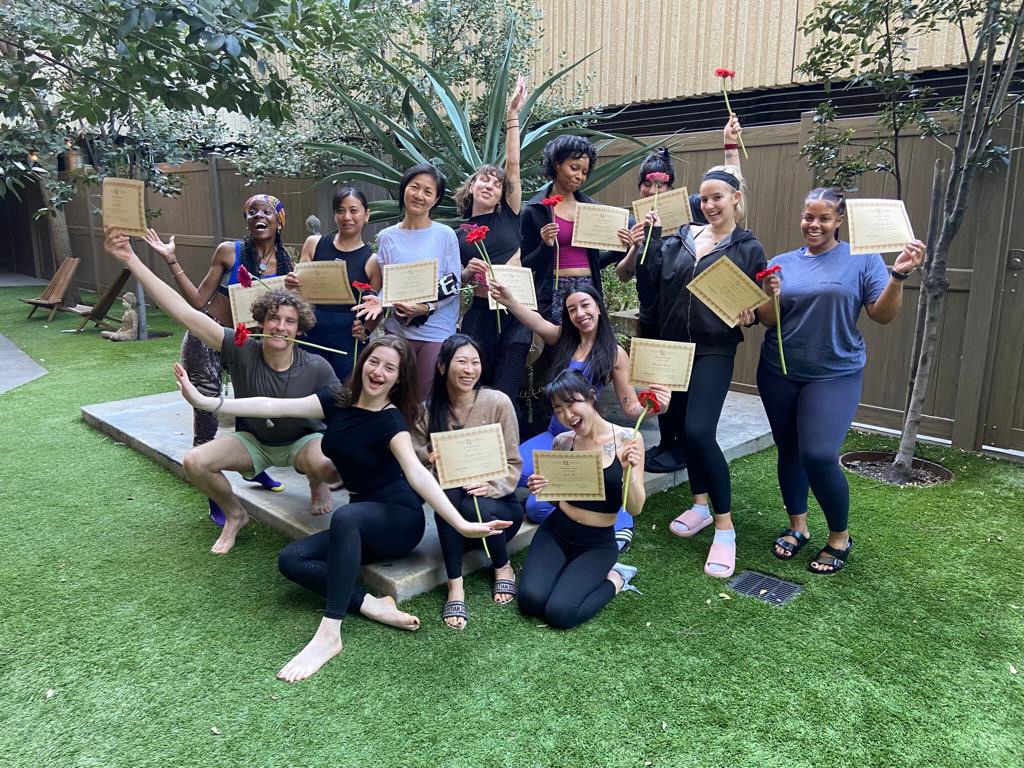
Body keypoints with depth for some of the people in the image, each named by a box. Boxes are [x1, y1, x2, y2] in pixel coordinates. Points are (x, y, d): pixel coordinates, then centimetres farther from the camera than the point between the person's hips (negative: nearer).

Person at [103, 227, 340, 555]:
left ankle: (317, 485, 7)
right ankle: (235, 515, 8)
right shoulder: (243, 350, -23)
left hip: (302, 441, -2)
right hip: (253, 440, 2)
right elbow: (183, 311, -28)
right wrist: (132, 261, -33)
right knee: (194, 462, -22)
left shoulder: (316, 369, -24)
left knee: (333, 468, -35)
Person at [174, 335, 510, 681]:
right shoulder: (337, 400, -1)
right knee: (290, 560, -11)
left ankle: (329, 633, -32)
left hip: (400, 519, -7)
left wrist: (461, 524, -47)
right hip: (361, 523, 7)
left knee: (345, 516, -38)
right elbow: (273, 406, -5)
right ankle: (373, 606, -19)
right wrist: (203, 400, -11)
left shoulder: (391, 420, -18)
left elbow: (416, 473, -33)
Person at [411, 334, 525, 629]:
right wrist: (429, 461, -27)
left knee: (475, 508, -34)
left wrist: (491, 486, -28)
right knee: (448, 490, -31)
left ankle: (503, 568, -1)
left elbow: (513, 464, -9)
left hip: (497, 503, -1)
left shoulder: (498, 402, -12)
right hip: (453, 513, 1)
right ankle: (455, 585, -25)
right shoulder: (428, 410, -5)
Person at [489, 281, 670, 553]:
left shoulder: (614, 354, -5)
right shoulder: (563, 338, 2)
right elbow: (537, 323, -21)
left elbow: (631, 407, -3)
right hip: (555, 434, 5)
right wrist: (508, 301, -42)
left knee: (538, 505, -19)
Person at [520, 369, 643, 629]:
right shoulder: (562, 442, -4)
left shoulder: (628, 439, -12)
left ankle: (614, 579, 7)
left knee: (560, 613, -20)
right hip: (555, 533, 3)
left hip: (597, 544, -2)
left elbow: (634, 508, -10)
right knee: (531, 601, -20)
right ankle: (570, 572, 11)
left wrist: (629, 470, -29)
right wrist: (540, 488, -12)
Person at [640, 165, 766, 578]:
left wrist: (749, 314, -17)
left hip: (714, 350, -5)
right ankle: (701, 504, 31)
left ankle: (725, 527, -3)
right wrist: (653, 233, -6)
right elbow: (656, 271, -2)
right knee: (682, 427, 11)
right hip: (674, 345, 5)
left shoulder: (747, 247, 2)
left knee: (698, 431, -16)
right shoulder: (683, 236, 11)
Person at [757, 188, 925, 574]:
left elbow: (883, 315, -6)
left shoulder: (863, 259, -2)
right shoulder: (782, 263, 6)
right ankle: (797, 527, 29)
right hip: (779, 373, 4)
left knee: (819, 455, -14)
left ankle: (840, 537, 10)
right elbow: (766, 319, 4)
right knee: (788, 451, 10)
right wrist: (772, 297, -16)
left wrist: (898, 275, -20)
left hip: (835, 374, -3)